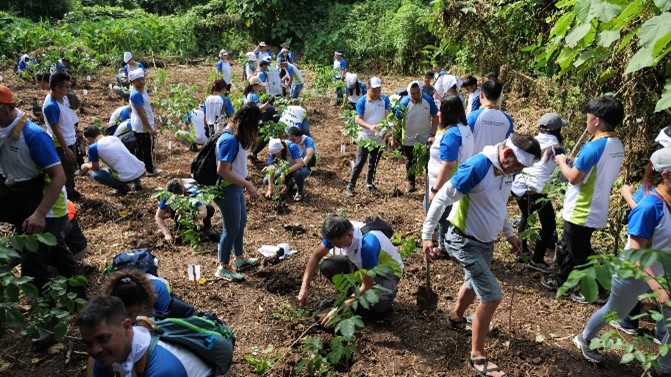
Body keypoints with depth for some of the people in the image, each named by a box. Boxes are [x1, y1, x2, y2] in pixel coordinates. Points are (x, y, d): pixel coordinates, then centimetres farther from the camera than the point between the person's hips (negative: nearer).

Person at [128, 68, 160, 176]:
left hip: (138, 126, 10)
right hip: (144, 126, -10)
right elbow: (141, 113, -25)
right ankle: (150, 170, 15)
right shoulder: (136, 95, -23)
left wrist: (152, 124, 20)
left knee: (140, 149, 18)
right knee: (148, 149, 3)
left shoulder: (143, 91, 7)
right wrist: (150, 128, -24)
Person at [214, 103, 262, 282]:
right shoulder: (230, 140, -25)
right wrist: (247, 184, -24)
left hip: (236, 187, 10)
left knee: (241, 222, 21)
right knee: (232, 228, 2)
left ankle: (239, 259, 38)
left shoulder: (238, 137, 5)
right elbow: (222, 170, -28)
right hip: (227, 189, -10)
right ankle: (223, 268, 18)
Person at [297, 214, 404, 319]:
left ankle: (388, 292, 0)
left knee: (377, 305, -37)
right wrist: (304, 287, -18)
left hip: (388, 271, -6)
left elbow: (367, 286, -31)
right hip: (361, 264, 6)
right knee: (326, 266, -18)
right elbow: (316, 255, -9)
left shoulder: (368, 245, -40)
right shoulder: (336, 233, -22)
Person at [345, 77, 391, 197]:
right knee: (360, 162, -4)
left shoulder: (385, 99, 0)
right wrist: (370, 126, -31)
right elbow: (357, 119, -15)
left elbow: (388, 115, -3)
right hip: (365, 137, -4)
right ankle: (350, 187, 2)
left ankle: (370, 184, 31)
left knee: (374, 163, 16)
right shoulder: (362, 101, -10)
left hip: (380, 137, 4)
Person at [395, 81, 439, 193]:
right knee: (410, 162, 16)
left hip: (426, 138, 0)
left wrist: (432, 135, -13)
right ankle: (410, 183, 33)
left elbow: (435, 117, -8)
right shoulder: (404, 103, -19)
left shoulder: (428, 100, -16)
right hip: (409, 140, 0)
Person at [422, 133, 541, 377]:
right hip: (465, 242, -8)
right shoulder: (477, 167, -27)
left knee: (474, 285, 28)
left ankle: (456, 318, 56)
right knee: (492, 297, -9)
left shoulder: (508, 171, -1)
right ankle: (477, 356, 8)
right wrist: (427, 235, -22)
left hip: (486, 242, 8)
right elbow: (442, 199, -23)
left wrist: (509, 233, 20)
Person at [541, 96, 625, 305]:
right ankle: (563, 279, 37)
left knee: (580, 253, 8)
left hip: (581, 212, -9)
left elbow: (573, 177, -21)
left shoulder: (593, 147, -25)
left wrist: (562, 162, -3)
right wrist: (575, 162, 10)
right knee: (568, 247, 24)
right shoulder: (617, 145, 3)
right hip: (595, 210, 9)